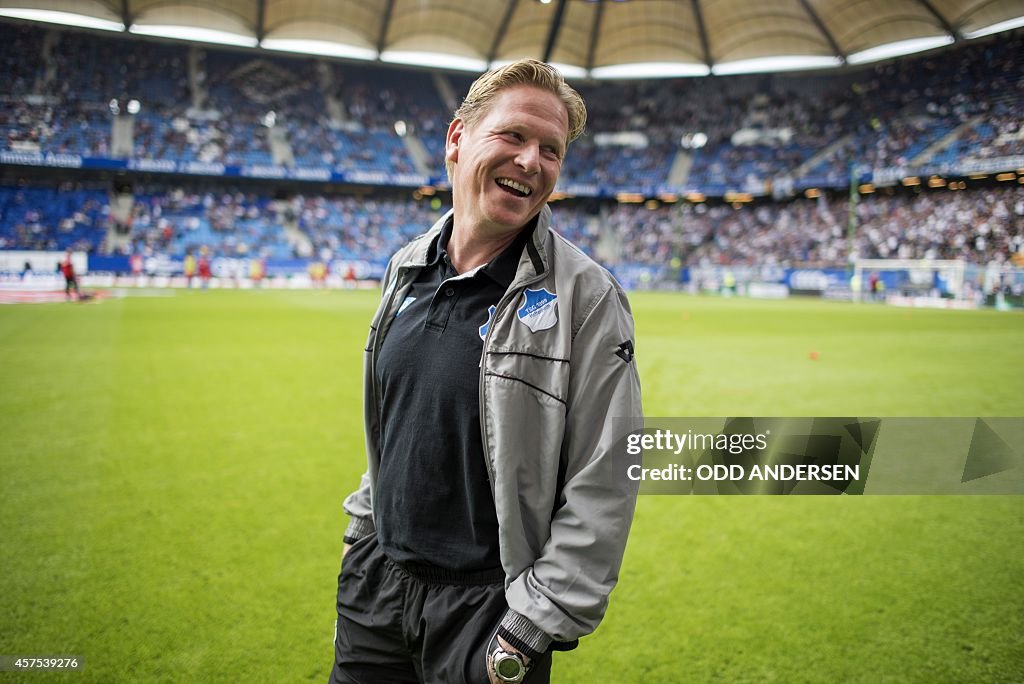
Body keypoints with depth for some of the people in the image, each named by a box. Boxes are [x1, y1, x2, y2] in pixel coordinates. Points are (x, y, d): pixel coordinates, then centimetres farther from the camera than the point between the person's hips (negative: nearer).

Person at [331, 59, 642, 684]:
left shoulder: (588, 298, -15)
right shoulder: (406, 268, 3)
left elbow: (603, 485, -16)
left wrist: (531, 628, -15)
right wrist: (362, 529, 15)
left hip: (487, 602, -5)